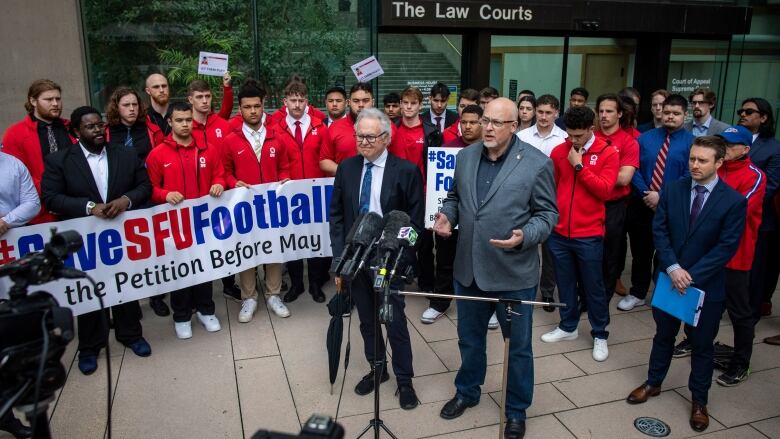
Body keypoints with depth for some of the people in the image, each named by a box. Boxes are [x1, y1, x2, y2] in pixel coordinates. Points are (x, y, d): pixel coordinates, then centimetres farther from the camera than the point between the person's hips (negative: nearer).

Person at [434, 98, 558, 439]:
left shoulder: (537, 163, -11)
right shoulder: (466, 156, 3)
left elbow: (547, 214, -8)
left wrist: (524, 237, -25)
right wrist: (447, 216, -6)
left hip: (514, 272, -4)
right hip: (468, 268, 5)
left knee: (518, 346, 12)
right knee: (469, 338, 22)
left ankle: (517, 410, 33)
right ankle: (467, 392, 45)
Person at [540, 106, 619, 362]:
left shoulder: (608, 153, -6)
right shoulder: (558, 151, 3)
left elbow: (604, 190, -14)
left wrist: (579, 166, -16)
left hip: (588, 235, -3)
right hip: (558, 232, 3)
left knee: (593, 286, 8)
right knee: (565, 283, 15)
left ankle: (600, 335, 23)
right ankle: (568, 326, 32)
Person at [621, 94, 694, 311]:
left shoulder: (691, 142, -5)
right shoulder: (645, 138, 4)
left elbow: (689, 178, -12)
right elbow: (634, 170, -3)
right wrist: (647, 194, -15)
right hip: (641, 205, 2)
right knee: (640, 252, 13)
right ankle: (637, 294, 27)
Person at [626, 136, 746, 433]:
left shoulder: (734, 201, -11)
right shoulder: (672, 189, -3)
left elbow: (727, 246, -13)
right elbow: (659, 230, -4)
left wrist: (691, 275, -18)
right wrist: (673, 268, -15)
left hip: (706, 284, -2)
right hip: (669, 278, 2)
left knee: (702, 344, 12)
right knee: (663, 334, 18)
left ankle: (699, 400, 30)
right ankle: (653, 383, 37)